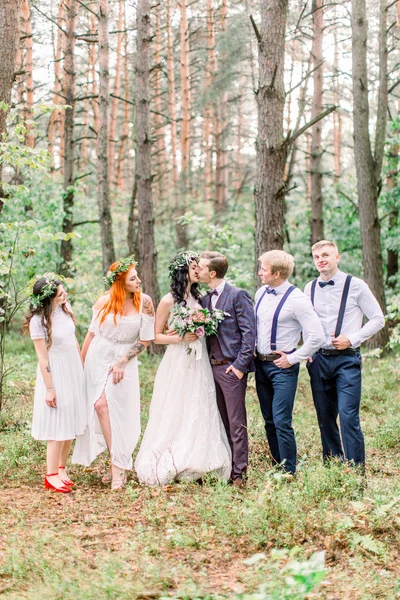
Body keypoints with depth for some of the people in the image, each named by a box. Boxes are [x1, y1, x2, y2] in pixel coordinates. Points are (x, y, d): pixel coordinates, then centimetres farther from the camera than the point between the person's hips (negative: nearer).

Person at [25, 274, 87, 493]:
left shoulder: (65, 308, -1)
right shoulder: (38, 320, -19)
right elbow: (43, 358, -16)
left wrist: (82, 368, 15)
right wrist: (49, 388, -14)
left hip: (74, 371, 6)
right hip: (55, 374, -6)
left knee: (71, 423, 10)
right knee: (58, 426, -2)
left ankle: (61, 468, 23)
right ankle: (51, 476, 8)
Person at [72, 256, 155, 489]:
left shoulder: (144, 302, -7)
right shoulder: (104, 302, -4)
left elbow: (146, 340, -5)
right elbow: (92, 333, 7)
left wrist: (122, 362, -9)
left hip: (124, 361, -2)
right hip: (97, 358, 2)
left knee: (113, 409, -9)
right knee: (100, 405, -9)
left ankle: (120, 464, 0)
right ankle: (119, 464, -3)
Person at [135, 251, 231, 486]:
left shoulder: (199, 297, 9)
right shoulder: (168, 301, -6)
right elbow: (156, 335, -3)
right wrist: (180, 337, -16)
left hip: (199, 365, 5)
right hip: (177, 364, -5)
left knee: (199, 414, 5)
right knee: (174, 415, -1)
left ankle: (195, 464, 13)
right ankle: (168, 466, 9)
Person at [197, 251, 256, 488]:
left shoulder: (238, 296, -8)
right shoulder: (204, 299, 14)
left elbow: (249, 332, -12)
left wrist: (240, 365, -16)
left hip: (231, 368, -7)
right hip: (212, 368, 7)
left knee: (236, 424, -2)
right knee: (221, 423, 13)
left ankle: (238, 473, 3)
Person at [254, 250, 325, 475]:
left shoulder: (296, 299, -16)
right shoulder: (261, 293, 6)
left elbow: (317, 336, -19)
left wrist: (293, 359, -14)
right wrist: (254, 348, 11)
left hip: (283, 366, -7)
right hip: (261, 364, 7)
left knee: (282, 421, -10)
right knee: (270, 421, 12)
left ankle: (289, 473, -1)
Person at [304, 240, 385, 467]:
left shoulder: (355, 286, -3)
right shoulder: (310, 288, 9)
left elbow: (378, 319, 0)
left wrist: (351, 339, -9)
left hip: (347, 358, -4)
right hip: (318, 360, 4)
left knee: (348, 417, -11)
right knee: (325, 418, 9)